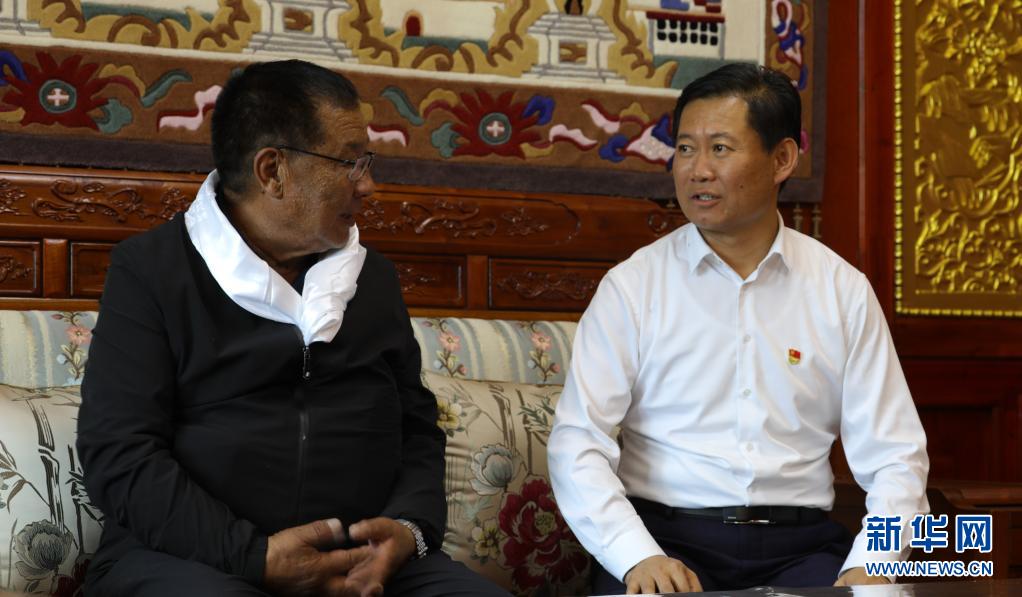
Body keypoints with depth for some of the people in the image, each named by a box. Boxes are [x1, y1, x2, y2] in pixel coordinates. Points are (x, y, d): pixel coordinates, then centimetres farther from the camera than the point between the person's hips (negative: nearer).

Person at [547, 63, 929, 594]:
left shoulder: (844, 291, 7)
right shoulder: (632, 285, 2)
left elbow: (893, 456, 4)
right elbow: (577, 443, -5)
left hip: (799, 545, 2)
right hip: (665, 536, -2)